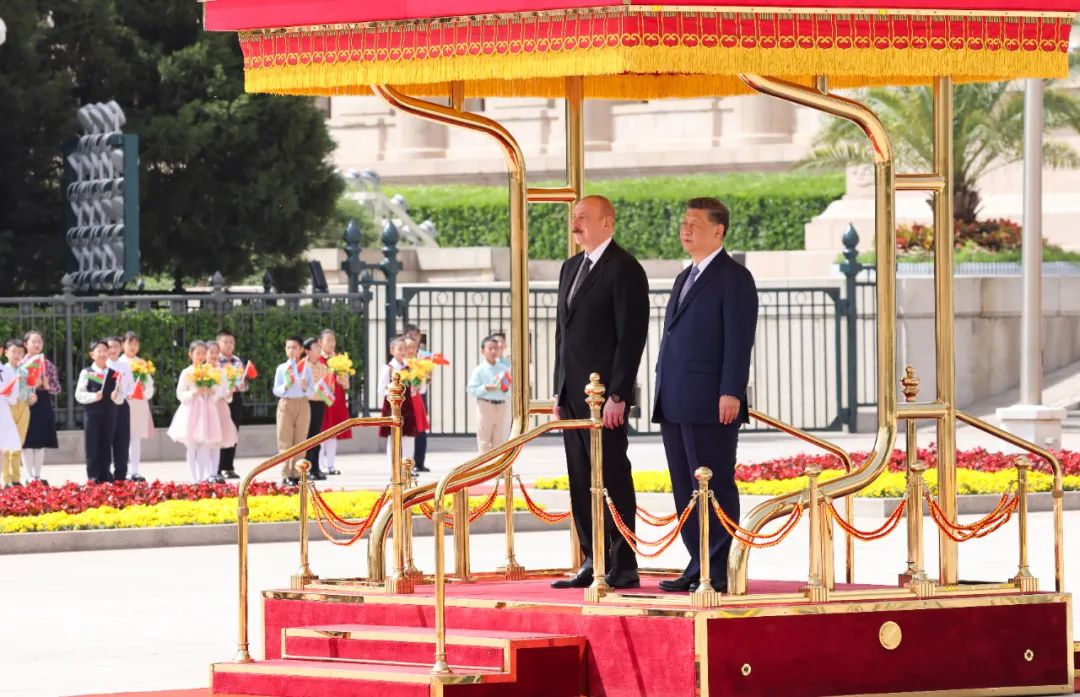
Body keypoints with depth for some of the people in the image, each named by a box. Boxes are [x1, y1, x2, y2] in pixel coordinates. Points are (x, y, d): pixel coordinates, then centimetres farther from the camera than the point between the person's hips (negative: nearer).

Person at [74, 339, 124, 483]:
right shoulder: (86, 373, 1)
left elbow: (121, 396, 9)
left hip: (109, 415, 3)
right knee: (93, 446, -2)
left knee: (106, 447, 6)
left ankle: (104, 476, 11)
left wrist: (117, 397, -13)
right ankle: (93, 476, 0)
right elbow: (79, 395, -5)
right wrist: (93, 396, -20)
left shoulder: (114, 374, 10)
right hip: (92, 414, -3)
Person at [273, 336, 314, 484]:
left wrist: (305, 388, -16)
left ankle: (297, 474, 8)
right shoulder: (281, 369, 3)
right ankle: (286, 475, -1)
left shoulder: (306, 368, 5)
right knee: (285, 442, -3)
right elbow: (276, 391, 3)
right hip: (286, 404, -1)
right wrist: (285, 387, -16)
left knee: (300, 441, 3)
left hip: (302, 404, 1)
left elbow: (311, 391, 5)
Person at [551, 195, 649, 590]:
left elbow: (632, 336, -13)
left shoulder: (624, 269, -8)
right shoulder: (571, 267, 17)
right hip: (573, 394, 8)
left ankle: (623, 568, -3)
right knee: (582, 482, 8)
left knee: (613, 479, -5)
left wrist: (617, 395, -18)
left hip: (605, 395, -8)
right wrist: (560, 391, 15)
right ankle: (594, 563, 13)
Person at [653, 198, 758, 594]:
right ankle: (699, 566, 13)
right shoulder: (686, 278, 21)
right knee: (685, 489, 9)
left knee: (715, 487, -5)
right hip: (676, 405, 9)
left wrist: (731, 394, -19)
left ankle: (719, 573, -4)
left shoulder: (733, 278, -5)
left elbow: (739, 339, -12)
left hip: (710, 405, -9)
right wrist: (663, 393, 17)